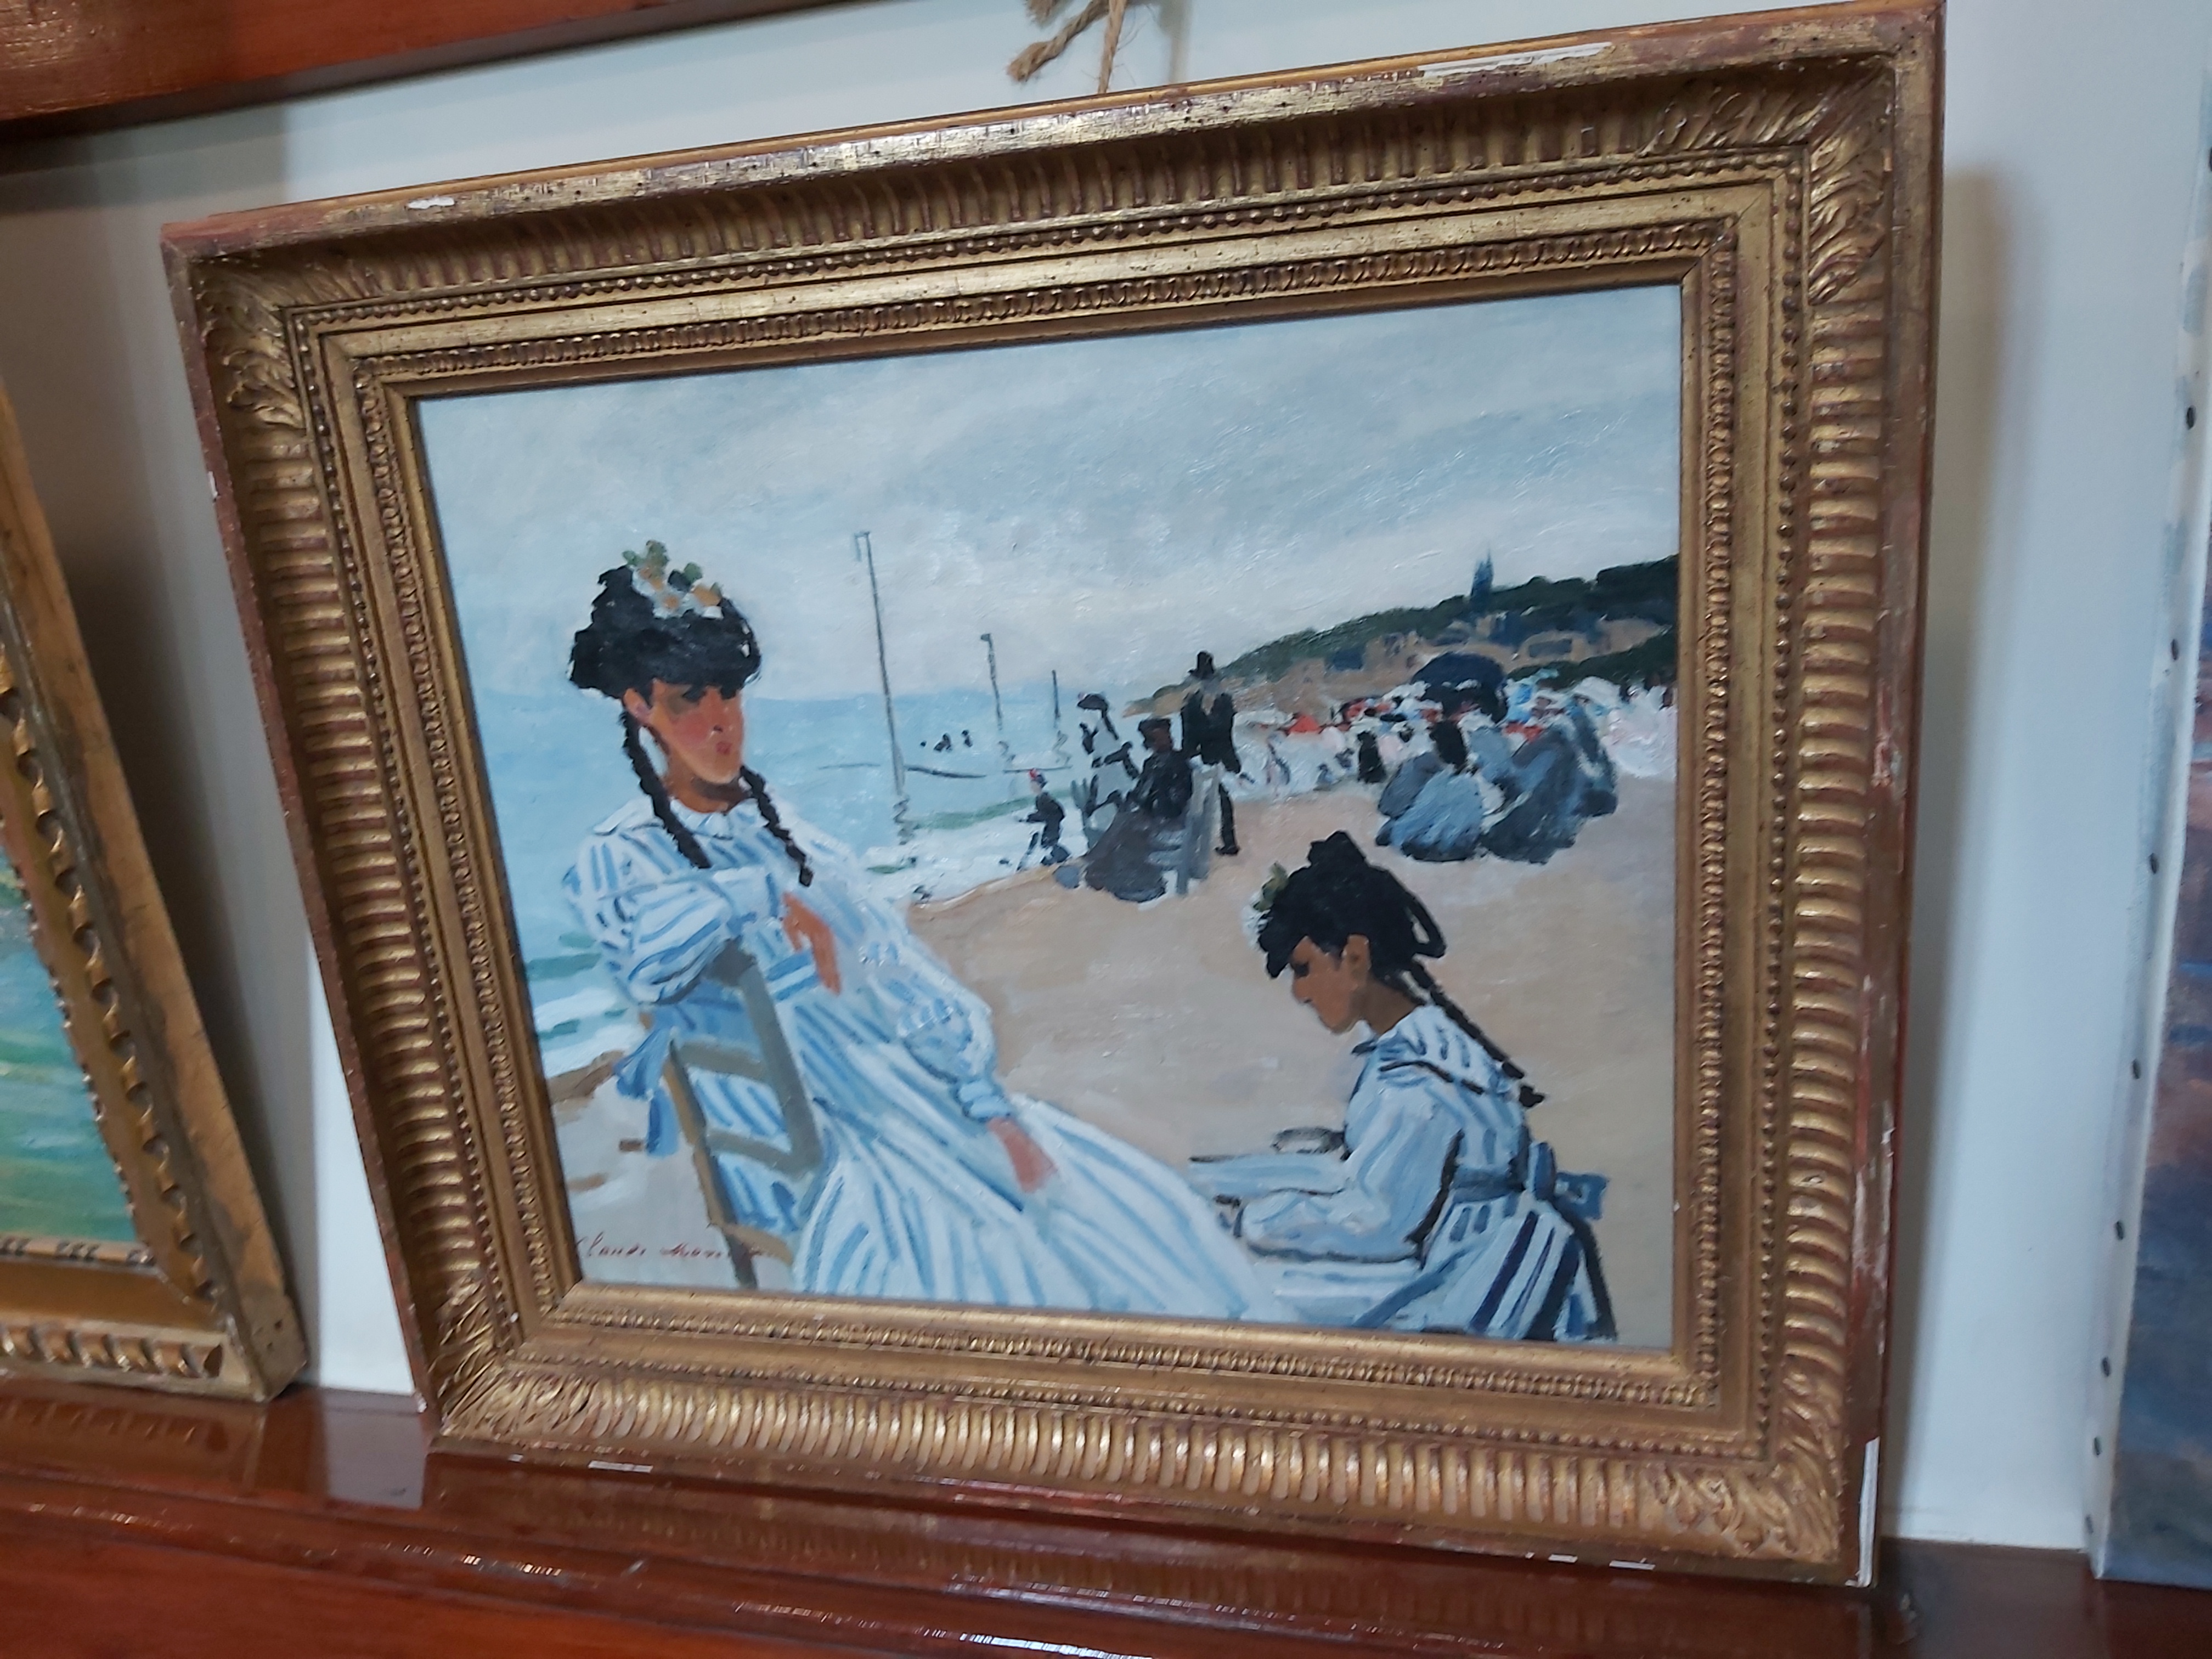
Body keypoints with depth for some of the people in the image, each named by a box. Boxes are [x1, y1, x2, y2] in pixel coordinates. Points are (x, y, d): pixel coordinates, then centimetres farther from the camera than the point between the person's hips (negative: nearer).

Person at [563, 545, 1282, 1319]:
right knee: (969, 1266, -28)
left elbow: (906, 974, 5)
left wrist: (991, 1106, -4)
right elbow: (643, 963, -25)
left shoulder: (799, 841, 14)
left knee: (1137, 1208, -7)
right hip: (809, 1141, -5)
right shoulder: (615, 861, 0)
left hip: (926, 1090, 5)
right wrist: (760, 895, -16)